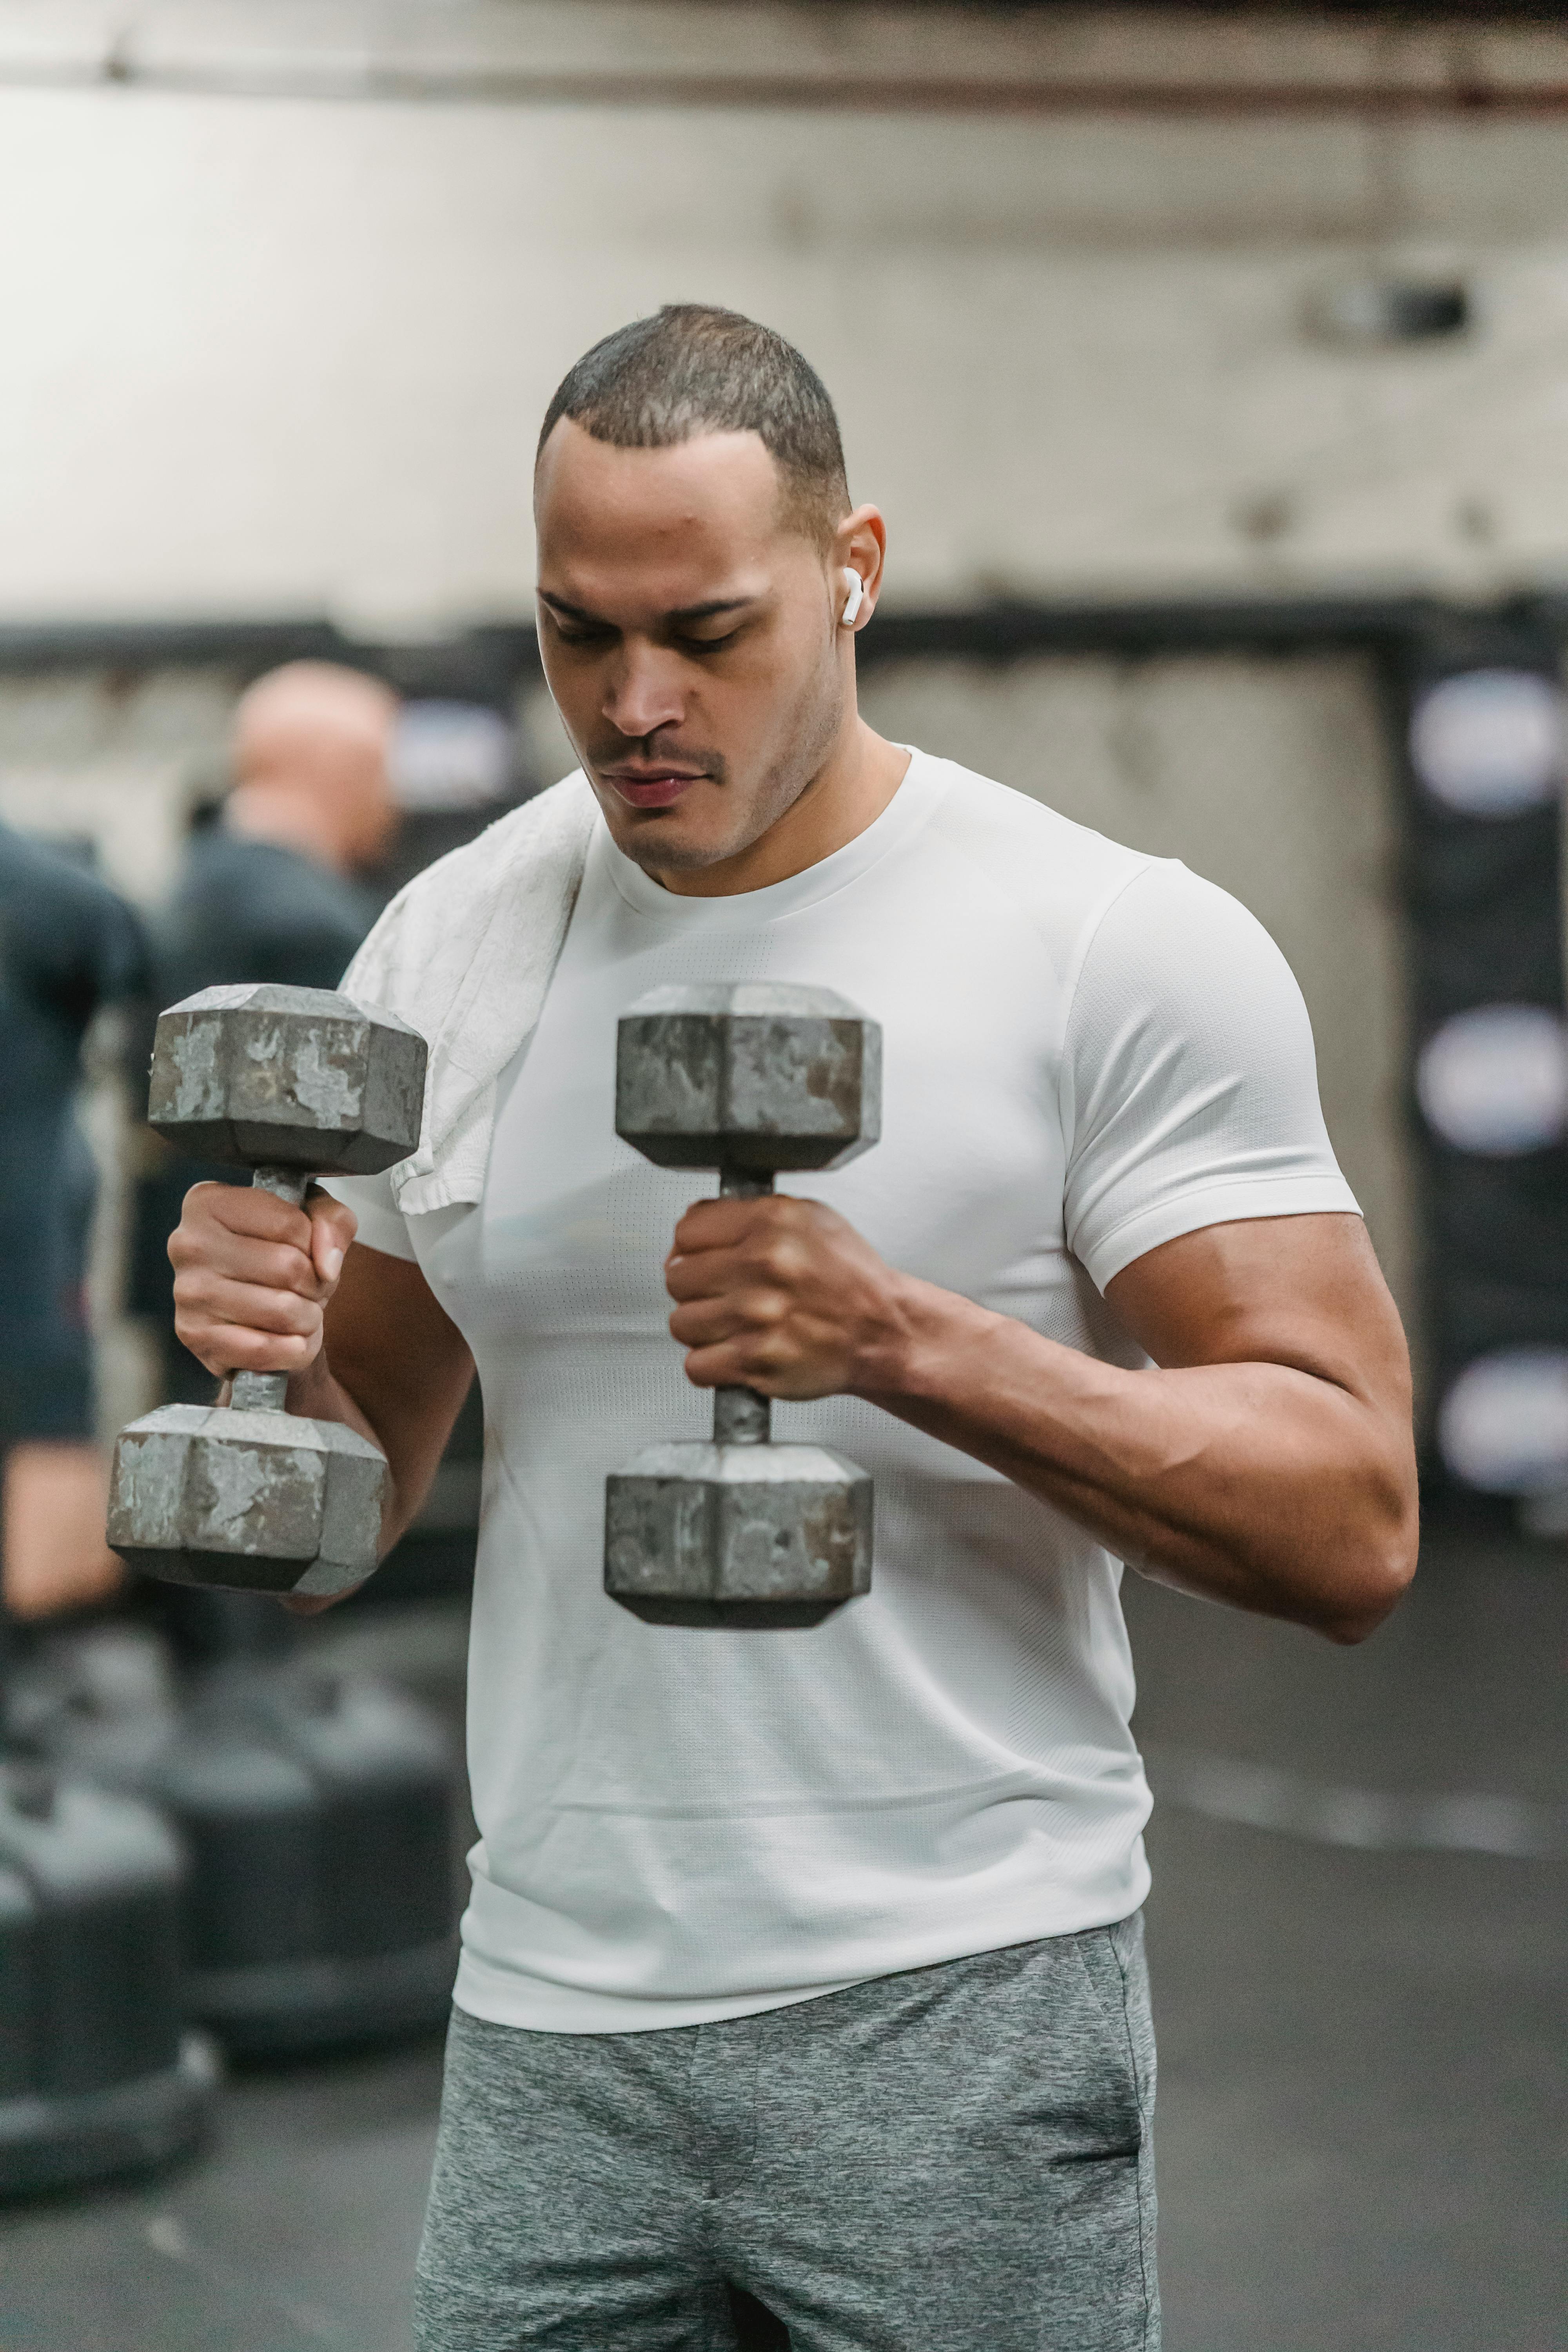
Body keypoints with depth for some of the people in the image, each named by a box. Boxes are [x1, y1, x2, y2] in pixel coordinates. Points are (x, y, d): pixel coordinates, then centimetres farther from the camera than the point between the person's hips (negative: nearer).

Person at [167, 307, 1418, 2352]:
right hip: (549, 2026, 4)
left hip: (951, 2023, -4)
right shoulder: (452, 948, 7)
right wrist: (270, 1349, -9)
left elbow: (1351, 1524, -12)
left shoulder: (1115, 950, -8)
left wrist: (903, 1339, -24)